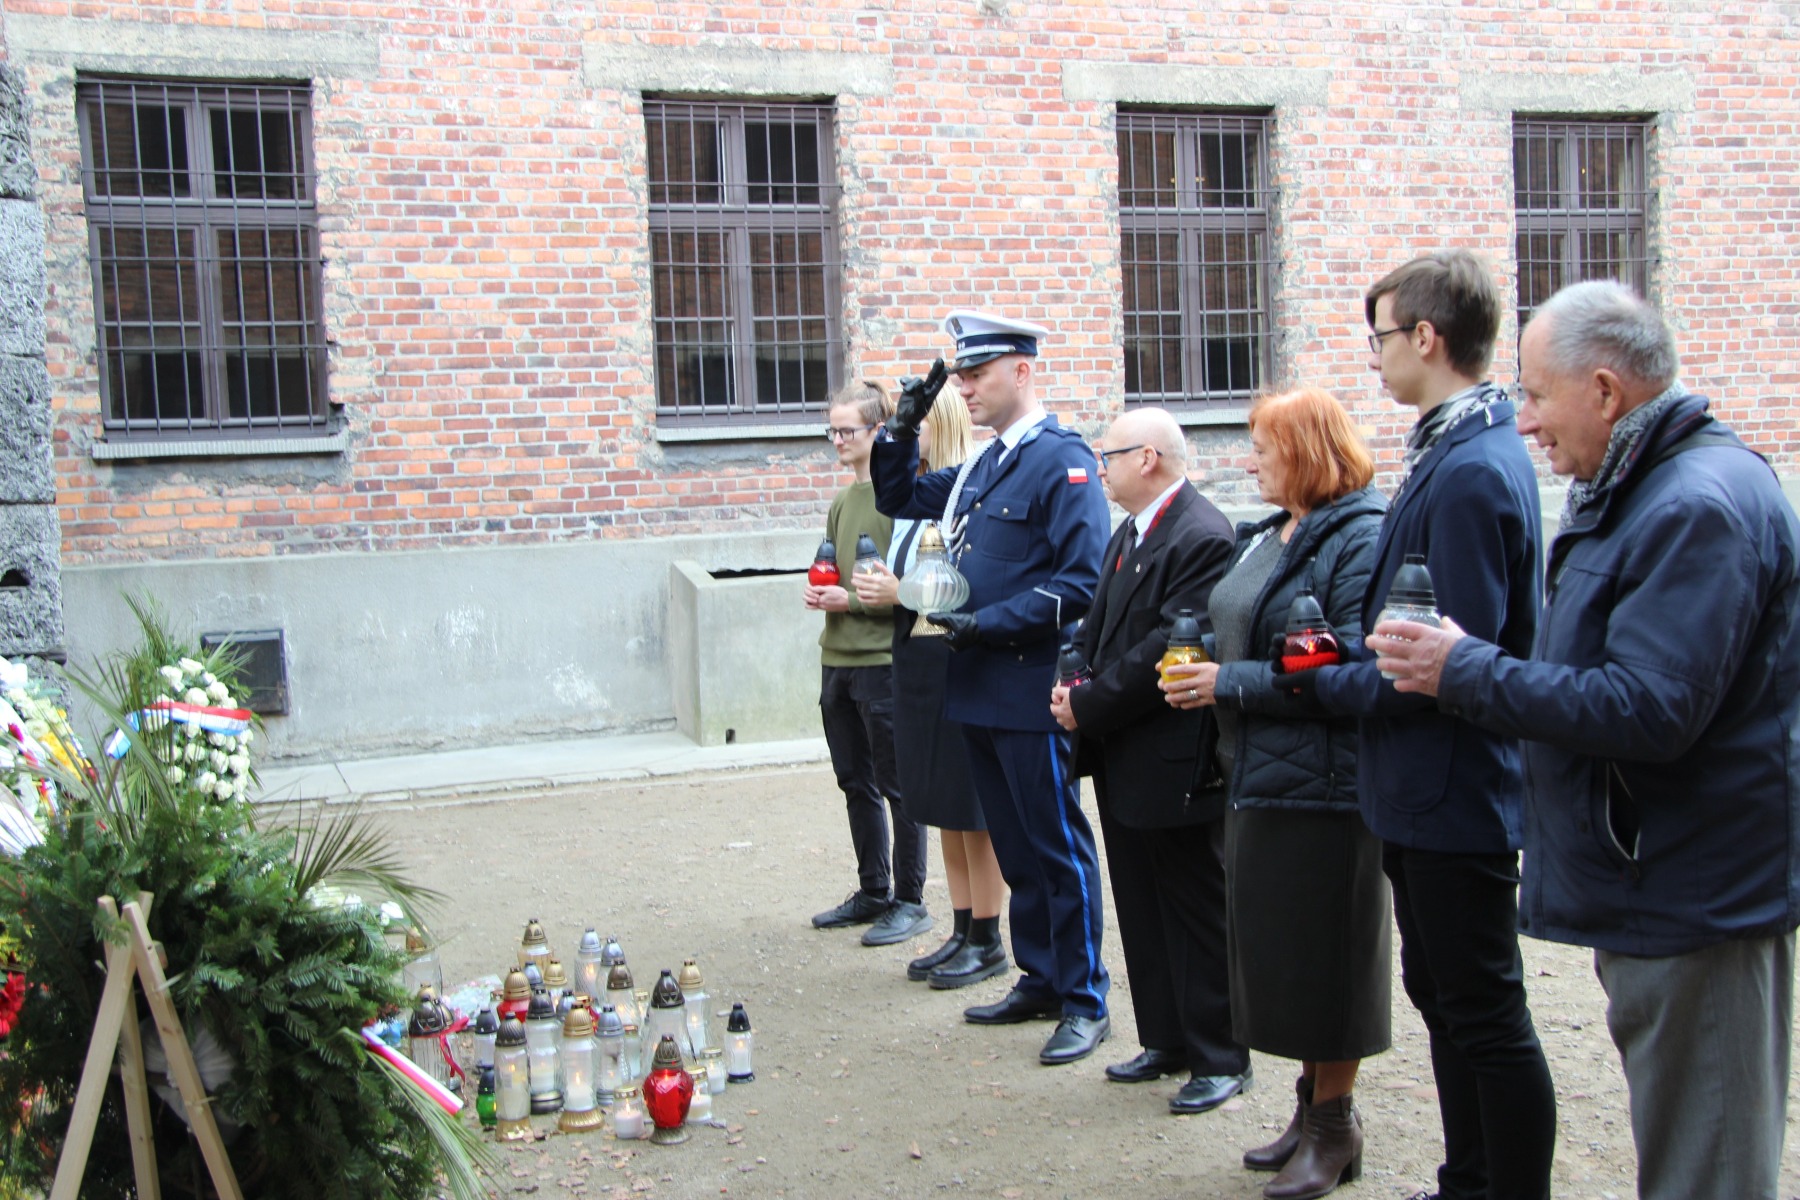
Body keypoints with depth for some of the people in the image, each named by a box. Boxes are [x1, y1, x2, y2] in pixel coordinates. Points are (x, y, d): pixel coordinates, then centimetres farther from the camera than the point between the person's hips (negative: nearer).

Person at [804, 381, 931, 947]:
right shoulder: (842, 502, 14)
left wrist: (852, 600, -16)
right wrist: (821, 591, 5)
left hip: (884, 659, -8)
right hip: (838, 658, 8)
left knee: (897, 787, 1)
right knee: (856, 783, 15)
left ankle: (910, 901, 11)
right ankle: (872, 893, 27)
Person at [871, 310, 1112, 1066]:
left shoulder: (1064, 462, -12)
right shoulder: (982, 468, 14)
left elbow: (1082, 583, -18)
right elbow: (897, 499, 25)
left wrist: (990, 623, -20)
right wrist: (905, 429, 10)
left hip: (1032, 693, -8)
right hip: (981, 691, 8)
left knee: (1058, 848, 1)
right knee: (1015, 848, 16)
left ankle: (1084, 1002, 12)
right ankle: (1039, 979, 28)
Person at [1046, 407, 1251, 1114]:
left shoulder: (1203, 538, -18)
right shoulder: (1129, 533, 14)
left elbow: (1172, 648, -23)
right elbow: (1100, 628, 17)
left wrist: (1089, 707, -18)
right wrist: (1074, 685, -1)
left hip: (1175, 763, -10)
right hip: (1125, 762, 10)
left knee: (1197, 911, 2)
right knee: (1143, 909, 16)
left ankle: (1220, 1058, 15)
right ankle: (1166, 1041, 29)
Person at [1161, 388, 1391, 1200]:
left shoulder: (1360, 540, -15)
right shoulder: (1264, 538, 13)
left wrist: (1228, 684, -19)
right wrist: (1202, 671, 5)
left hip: (1321, 788, -9)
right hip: (1258, 781, 9)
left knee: (1322, 958, 3)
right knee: (1278, 953, 15)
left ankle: (1335, 1126, 19)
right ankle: (1311, 1105, 30)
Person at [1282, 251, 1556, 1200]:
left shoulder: (1470, 472, -23)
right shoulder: (1452, 454, 10)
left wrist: (1325, 683, -13)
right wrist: (1344, 657, 3)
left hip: (1455, 792, -11)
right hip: (1424, 791, 11)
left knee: (1485, 1017, 2)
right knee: (1441, 995, 21)